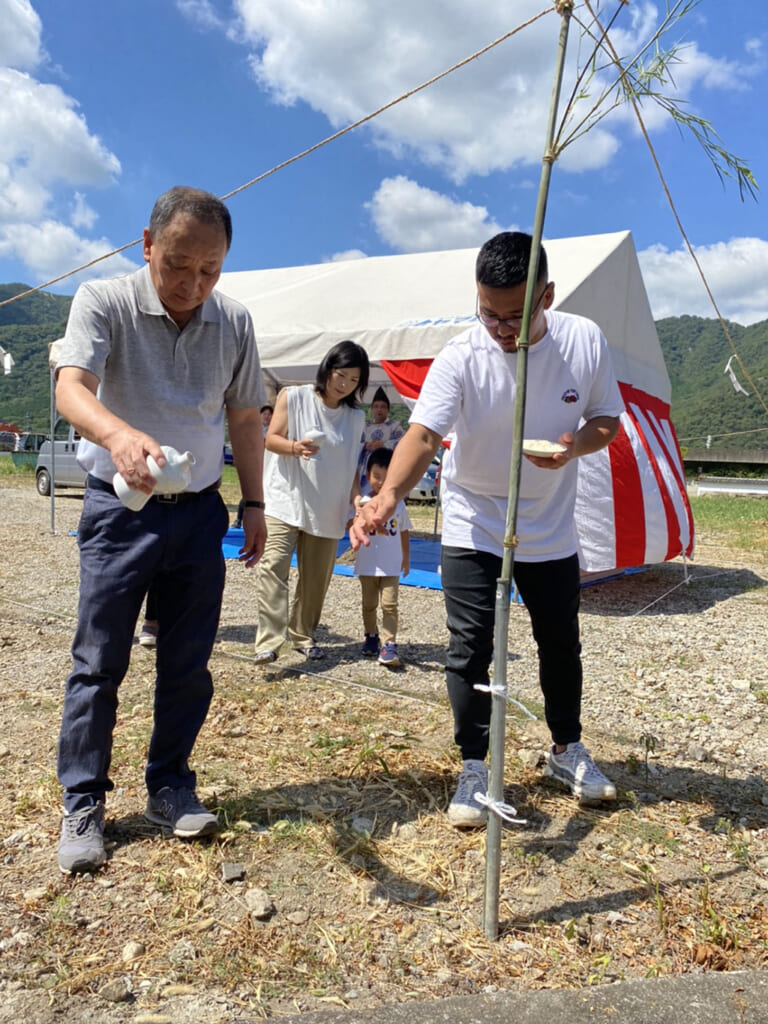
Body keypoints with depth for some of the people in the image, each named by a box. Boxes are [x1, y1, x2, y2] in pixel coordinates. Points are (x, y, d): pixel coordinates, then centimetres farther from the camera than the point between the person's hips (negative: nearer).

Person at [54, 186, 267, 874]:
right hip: (119, 508, -3)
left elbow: (245, 418, 11)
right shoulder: (104, 302, -9)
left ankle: (170, 788, 24)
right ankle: (83, 804, 16)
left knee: (188, 663, 8)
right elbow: (71, 386, -26)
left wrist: (254, 503, 8)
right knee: (99, 662, 1)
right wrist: (119, 433, -48)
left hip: (198, 511, 4)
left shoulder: (234, 323, 3)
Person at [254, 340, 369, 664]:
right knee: (273, 565, -17)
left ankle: (303, 634, 25)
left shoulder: (355, 418, 10)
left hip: (327, 510, 4)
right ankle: (268, 642, -19)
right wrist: (295, 447, -25)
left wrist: (357, 497, 2)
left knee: (315, 577, 7)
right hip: (285, 501, -3)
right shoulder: (293, 397, -1)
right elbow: (271, 439, -4)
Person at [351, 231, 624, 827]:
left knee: (561, 643, 16)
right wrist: (388, 496, -52)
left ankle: (568, 748, 39)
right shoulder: (461, 358, -20)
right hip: (473, 526, -2)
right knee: (470, 649, -3)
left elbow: (607, 418, 0)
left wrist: (576, 445, -23)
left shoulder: (585, 342, -11)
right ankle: (475, 767, 16)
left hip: (552, 529, 3)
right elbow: (424, 433, -32)